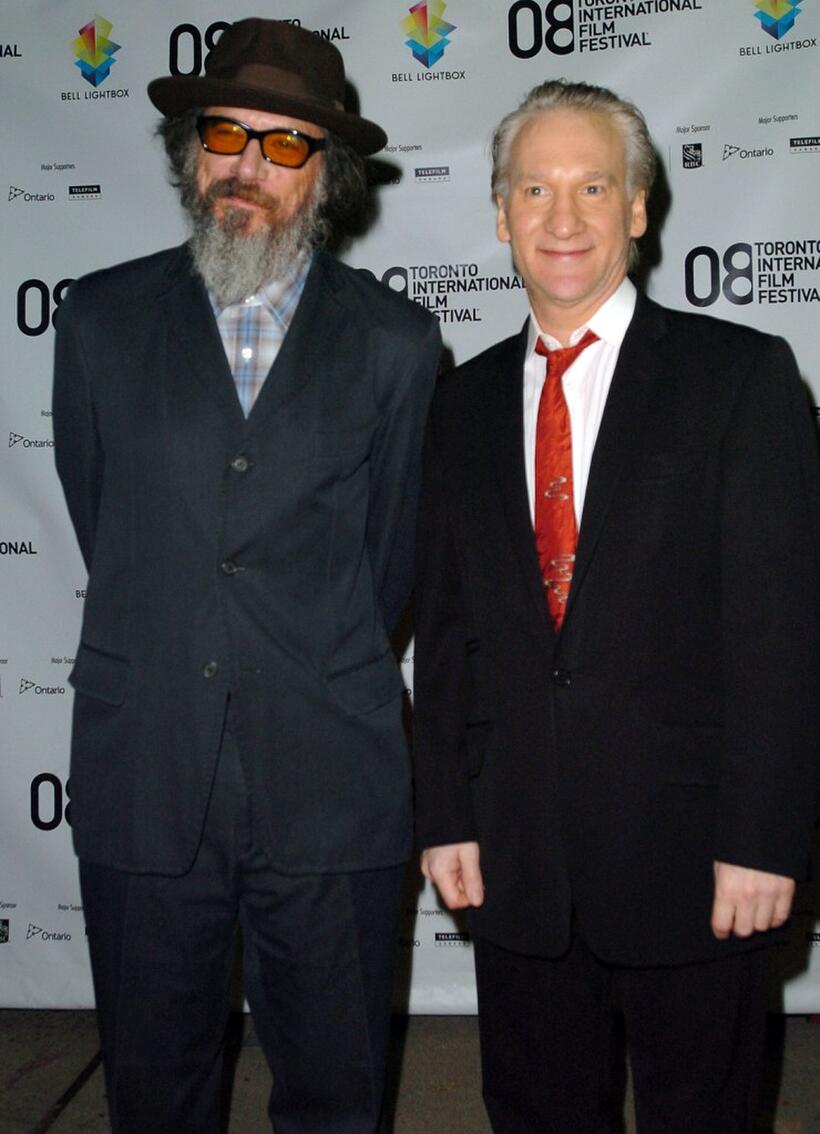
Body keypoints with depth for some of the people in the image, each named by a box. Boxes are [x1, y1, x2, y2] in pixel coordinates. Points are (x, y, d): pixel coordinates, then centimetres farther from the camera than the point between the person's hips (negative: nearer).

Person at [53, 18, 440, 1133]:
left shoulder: (395, 341, 1)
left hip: (329, 789, -1)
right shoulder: (102, 320, 4)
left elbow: (393, 549, 8)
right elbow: (100, 516, 11)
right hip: (141, 782, 1)